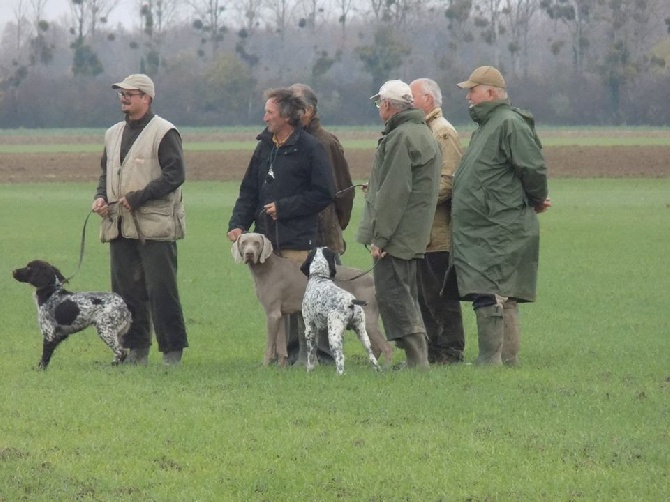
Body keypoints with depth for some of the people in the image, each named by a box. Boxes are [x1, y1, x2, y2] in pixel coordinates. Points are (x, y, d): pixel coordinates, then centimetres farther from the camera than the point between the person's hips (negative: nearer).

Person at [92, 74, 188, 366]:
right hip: (120, 226, 7)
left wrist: (138, 197, -16)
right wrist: (101, 196, 5)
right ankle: (136, 348, 14)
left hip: (155, 225, -7)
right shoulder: (114, 134, 18)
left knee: (161, 289, -6)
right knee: (126, 289, 7)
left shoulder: (164, 133, -6)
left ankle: (172, 349, 0)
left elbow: (174, 174, -13)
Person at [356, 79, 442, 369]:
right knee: (406, 296, 14)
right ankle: (418, 358, 14)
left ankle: (416, 358, -12)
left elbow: (394, 193, -21)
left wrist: (379, 237, -19)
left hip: (397, 235, -10)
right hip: (414, 235, 10)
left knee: (392, 294, -9)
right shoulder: (425, 134, 18)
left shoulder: (401, 138, -16)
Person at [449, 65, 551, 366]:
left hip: (499, 229, -11)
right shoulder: (487, 125, 19)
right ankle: (508, 359, 18)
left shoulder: (510, 124, -13)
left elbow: (533, 169, -18)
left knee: (488, 295, -12)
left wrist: (536, 201, -4)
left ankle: (490, 360, -12)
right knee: (502, 297, 13)